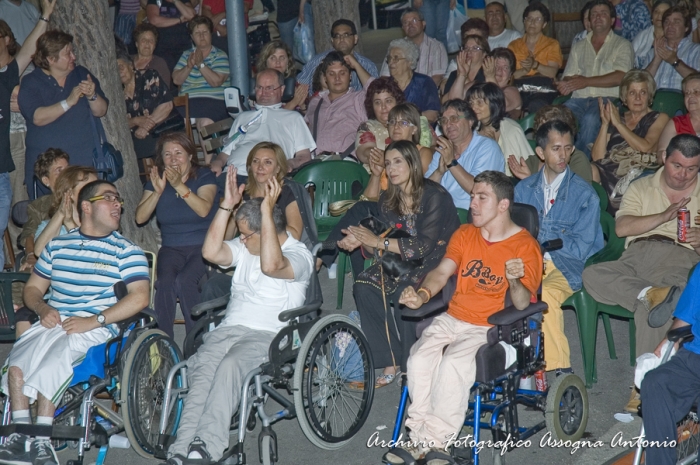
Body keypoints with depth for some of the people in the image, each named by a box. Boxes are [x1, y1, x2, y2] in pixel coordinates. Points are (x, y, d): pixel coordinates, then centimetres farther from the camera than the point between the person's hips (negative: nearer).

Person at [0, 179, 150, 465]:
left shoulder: (126, 251, 6)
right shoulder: (58, 246, 19)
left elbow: (139, 298, -8)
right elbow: (32, 288, 24)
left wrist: (94, 320, -17)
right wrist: (43, 308, -1)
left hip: (97, 329, -4)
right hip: (52, 322, 4)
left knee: (51, 361, -32)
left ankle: (41, 439, -28)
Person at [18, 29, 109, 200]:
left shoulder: (82, 75, 11)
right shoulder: (31, 83, -1)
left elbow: (101, 111, 5)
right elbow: (38, 117, -17)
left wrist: (92, 96, -15)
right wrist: (69, 102, -23)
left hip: (87, 162, 3)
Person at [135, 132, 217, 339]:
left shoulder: (204, 176, 0)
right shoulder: (156, 181, 10)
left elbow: (204, 210, -19)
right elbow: (140, 218, -3)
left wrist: (179, 186, -25)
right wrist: (158, 191, -16)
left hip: (203, 246, -3)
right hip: (171, 249, 3)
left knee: (184, 281, -31)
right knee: (165, 282, -29)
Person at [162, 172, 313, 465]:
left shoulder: (299, 255, 0)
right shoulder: (244, 248, 21)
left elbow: (271, 265, -22)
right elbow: (211, 252, 4)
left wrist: (267, 211, -21)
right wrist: (227, 206, 1)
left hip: (269, 335, -5)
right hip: (229, 328, 5)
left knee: (231, 364, -36)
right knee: (201, 368, -27)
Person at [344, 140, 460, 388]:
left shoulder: (435, 196, -14)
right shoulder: (387, 200, 7)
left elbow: (424, 246, -21)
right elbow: (377, 248, 6)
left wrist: (378, 242, -23)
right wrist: (360, 242, -16)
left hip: (436, 265, -6)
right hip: (401, 264, 6)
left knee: (404, 294, -34)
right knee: (363, 286, -22)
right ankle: (391, 363, -18)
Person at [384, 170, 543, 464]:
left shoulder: (525, 246, -6)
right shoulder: (465, 234, 12)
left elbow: (522, 304, -13)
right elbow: (442, 271, 2)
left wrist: (515, 281, -35)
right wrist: (422, 295, -18)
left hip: (490, 327, -5)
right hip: (453, 318, 5)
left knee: (453, 365, -32)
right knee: (419, 360, -24)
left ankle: (432, 441, -21)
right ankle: (422, 436, -14)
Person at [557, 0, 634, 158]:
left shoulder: (622, 45, 12)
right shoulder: (578, 47, 26)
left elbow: (620, 77, -5)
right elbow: (567, 79, 18)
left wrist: (586, 82, -11)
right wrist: (570, 82, -9)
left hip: (607, 99, -3)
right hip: (579, 99, 3)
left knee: (590, 119, -37)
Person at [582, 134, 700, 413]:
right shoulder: (641, 188, 22)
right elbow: (621, 227, 5)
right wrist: (664, 216, -7)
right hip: (637, 253, 3)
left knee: (649, 307, -36)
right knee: (592, 275, -30)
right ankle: (652, 294, -45)